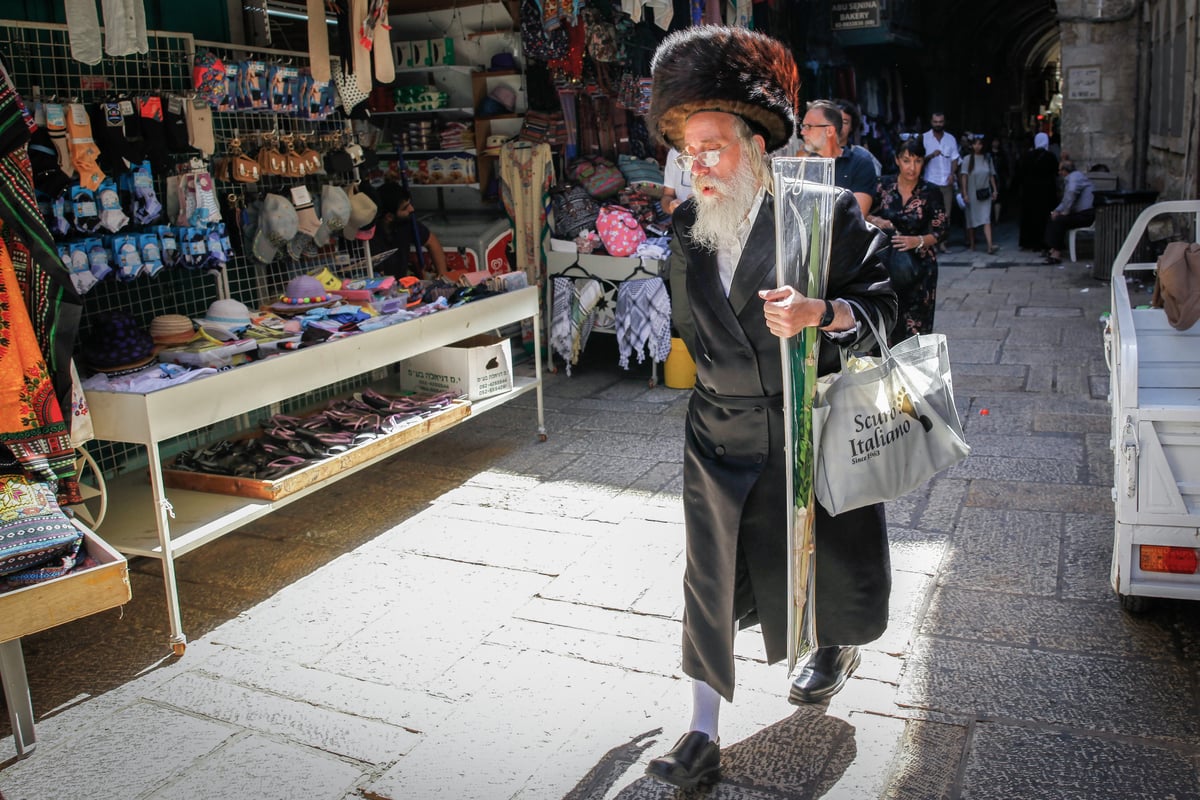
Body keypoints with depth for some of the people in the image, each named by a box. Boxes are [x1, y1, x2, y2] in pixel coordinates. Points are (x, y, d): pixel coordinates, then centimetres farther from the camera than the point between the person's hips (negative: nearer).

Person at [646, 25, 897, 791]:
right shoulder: (688, 225, 3)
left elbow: (881, 304, -10)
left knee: (831, 557, 15)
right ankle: (704, 733, 17)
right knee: (711, 579, 3)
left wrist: (821, 313, -28)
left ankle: (839, 643, 51)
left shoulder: (826, 212, -10)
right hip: (722, 434, 3)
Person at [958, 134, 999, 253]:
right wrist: (964, 194, -11)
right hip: (972, 194, -1)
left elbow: (991, 175, 11)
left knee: (986, 219, -9)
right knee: (971, 219, 8)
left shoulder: (987, 158, 7)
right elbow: (964, 177, -5)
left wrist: (995, 190, 7)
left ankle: (990, 246, -21)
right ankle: (971, 244, 23)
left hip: (985, 194, 1)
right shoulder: (968, 159, -1)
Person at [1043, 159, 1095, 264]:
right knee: (1052, 219, 4)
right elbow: (1066, 200, 26)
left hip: (1085, 215, -10)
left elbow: (1072, 192, -33)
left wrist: (1066, 211, -24)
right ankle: (1054, 249, -2)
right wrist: (1057, 211, 10)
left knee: (1059, 221, -23)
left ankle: (1057, 254, -23)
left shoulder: (1075, 176, -13)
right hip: (1079, 213, 10)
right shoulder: (1071, 178, 20)